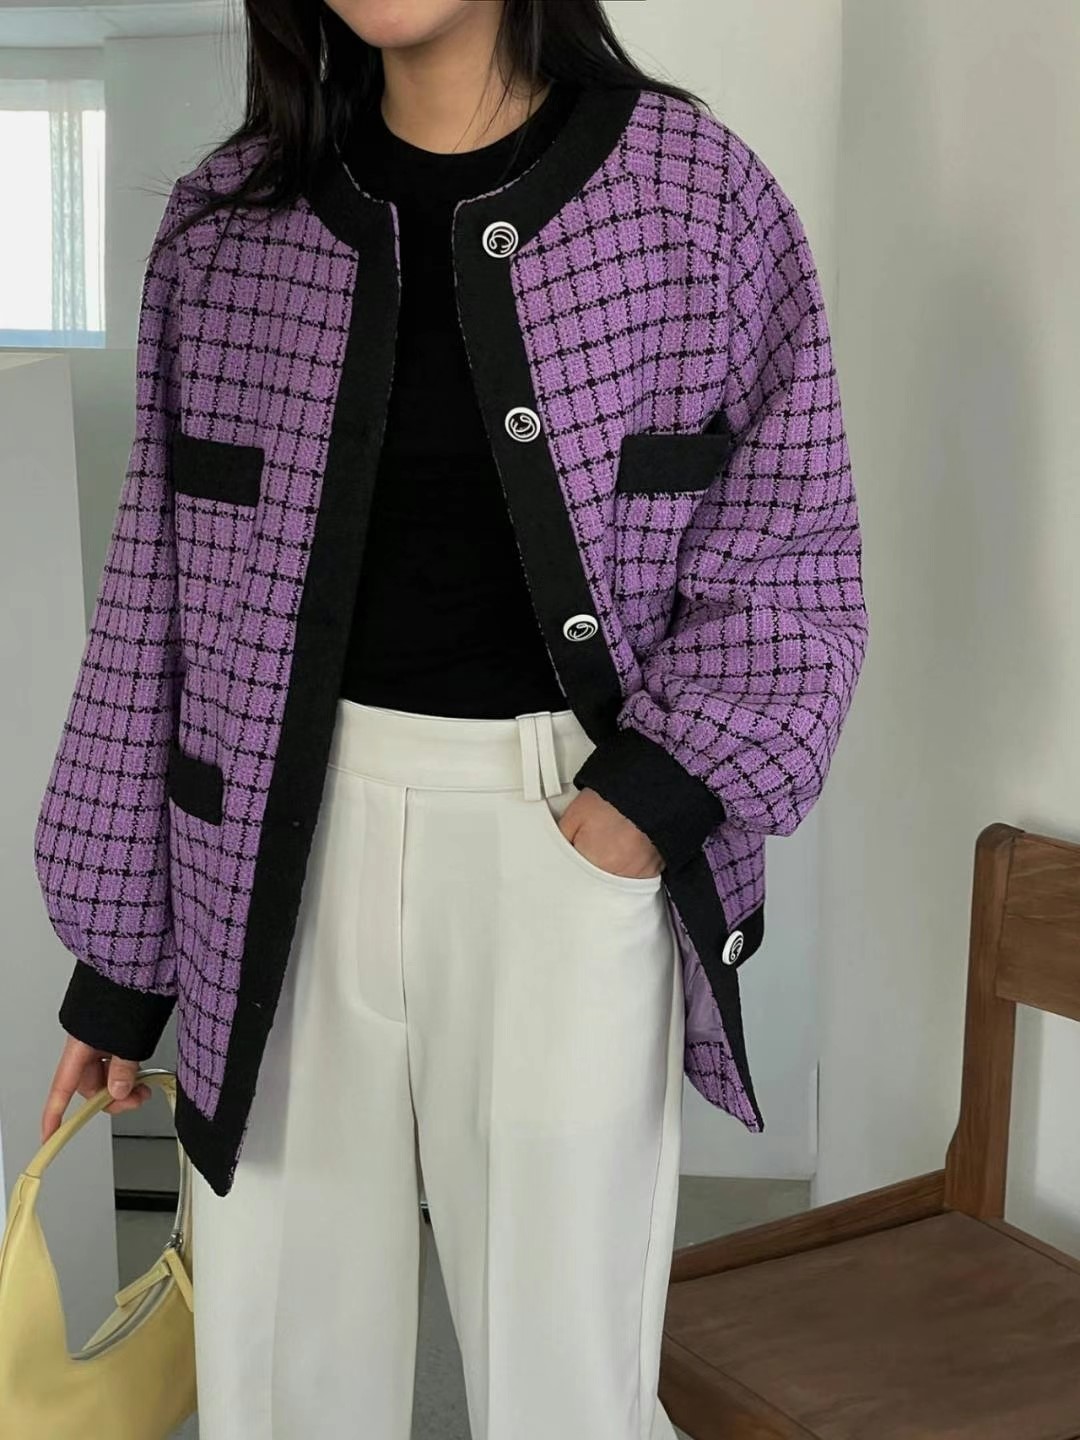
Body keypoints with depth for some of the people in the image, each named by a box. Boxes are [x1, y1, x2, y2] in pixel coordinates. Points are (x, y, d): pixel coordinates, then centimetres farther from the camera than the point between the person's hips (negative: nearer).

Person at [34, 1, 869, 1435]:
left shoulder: (701, 189, -1)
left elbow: (793, 572, 1)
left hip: (572, 840, -2)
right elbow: (156, 593, 7)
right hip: (286, 847, 2)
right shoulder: (227, 216, 5)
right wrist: (117, 948, 8)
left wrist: (652, 796, -14)